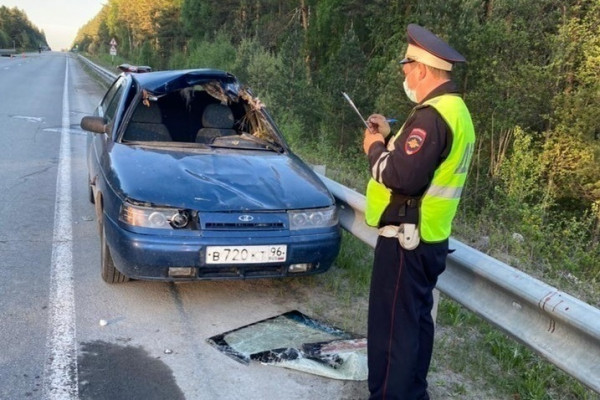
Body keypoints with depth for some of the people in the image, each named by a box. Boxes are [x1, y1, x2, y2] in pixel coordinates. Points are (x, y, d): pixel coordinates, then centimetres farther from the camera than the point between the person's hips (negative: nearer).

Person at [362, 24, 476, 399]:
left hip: (406, 239, -11)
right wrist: (391, 137, 12)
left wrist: (376, 150, -10)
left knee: (393, 325, -2)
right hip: (428, 238, 11)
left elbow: (404, 176, -27)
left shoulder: (432, 115, -21)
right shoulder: (454, 110, 14)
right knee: (416, 319, 19)